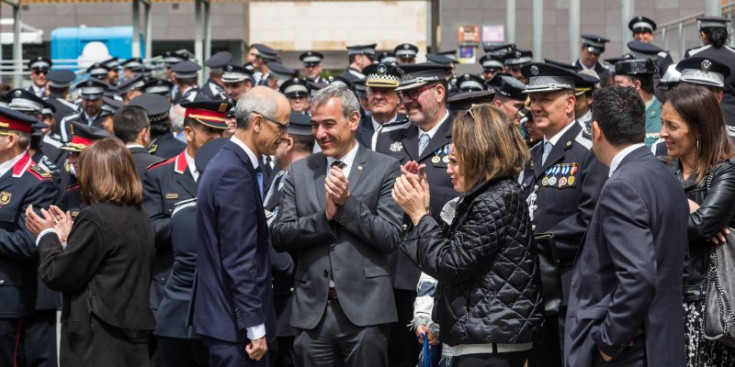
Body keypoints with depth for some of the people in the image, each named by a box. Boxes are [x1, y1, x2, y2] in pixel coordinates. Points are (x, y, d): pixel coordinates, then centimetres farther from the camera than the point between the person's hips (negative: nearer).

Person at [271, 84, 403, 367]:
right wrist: (325, 215, -10)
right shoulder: (300, 172, 11)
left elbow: (391, 237, -6)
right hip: (312, 311, 3)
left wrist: (347, 202, -13)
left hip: (365, 309, -3)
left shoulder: (384, 169, 1)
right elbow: (279, 237, 4)